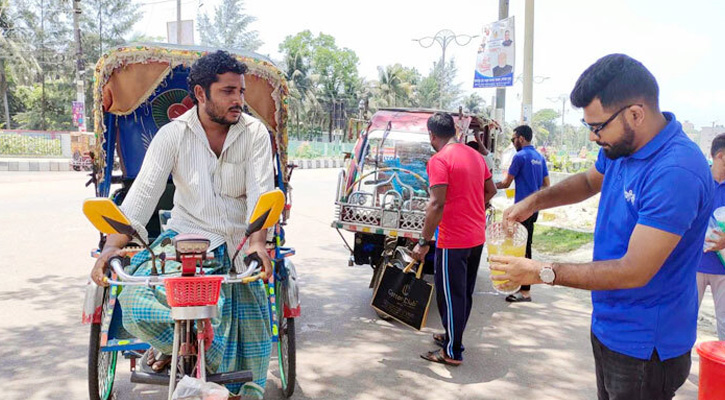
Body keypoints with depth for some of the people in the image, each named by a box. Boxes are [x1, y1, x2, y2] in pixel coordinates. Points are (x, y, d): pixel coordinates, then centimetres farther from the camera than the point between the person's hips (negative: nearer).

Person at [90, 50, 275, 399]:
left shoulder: (255, 132, -4)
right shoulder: (173, 134, -4)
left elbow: (261, 191, -14)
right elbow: (143, 191, -10)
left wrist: (257, 242, -31)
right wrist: (114, 244, -24)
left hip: (239, 242, 0)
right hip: (185, 234, 0)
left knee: (251, 324, -1)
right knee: (135, 299, -23)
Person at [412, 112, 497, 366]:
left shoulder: (439, 160, -16)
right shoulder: (475, 155, 9)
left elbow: (437, 204, -23)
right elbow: (491, 190, 18)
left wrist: (424, 242, -19)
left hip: (453, 241, -8)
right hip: (477, 237, 9)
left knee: (450, 295, 3)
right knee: (465, 292, 19)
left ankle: (452, 352, 12)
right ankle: (453, 337, 34)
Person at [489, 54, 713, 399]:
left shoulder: (676, 172, -30)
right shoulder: (620, 148, -2)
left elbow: (634, 271, -29)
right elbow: (590, 181, 19)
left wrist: (543, 273, -24)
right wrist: (534, 201, 2)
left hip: (644, 346, -8)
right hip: (609, 326, 8)